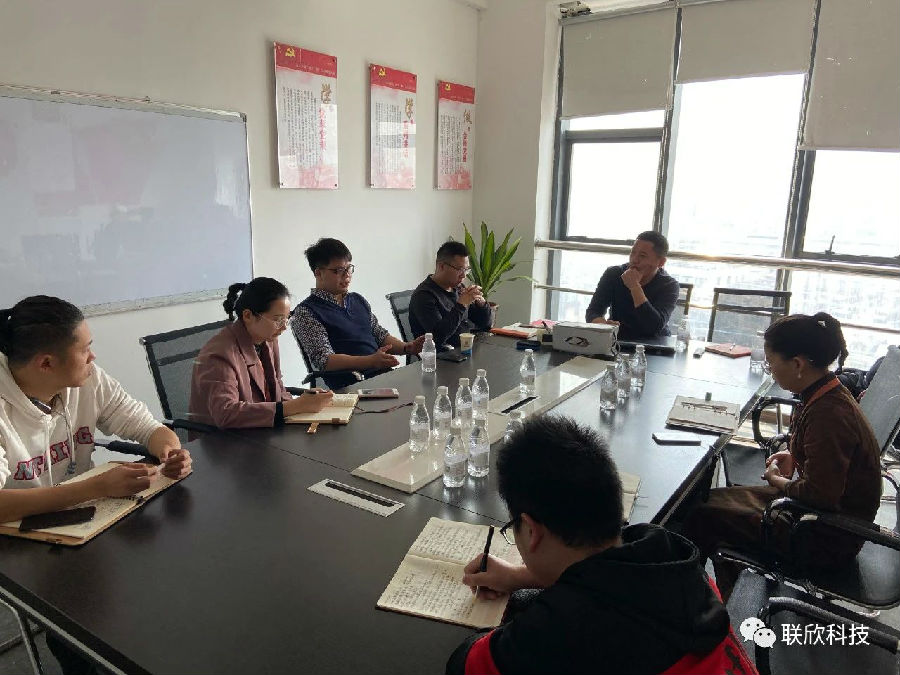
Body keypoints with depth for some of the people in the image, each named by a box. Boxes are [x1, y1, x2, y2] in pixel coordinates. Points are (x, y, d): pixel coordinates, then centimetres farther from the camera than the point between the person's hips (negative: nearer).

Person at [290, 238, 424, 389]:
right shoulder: (305, 312, -1)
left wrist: (407, 347, 4)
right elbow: (323, 361, -12)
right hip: (349, 387, -7)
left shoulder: (358, 300, 23)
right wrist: (371, 361, -24)